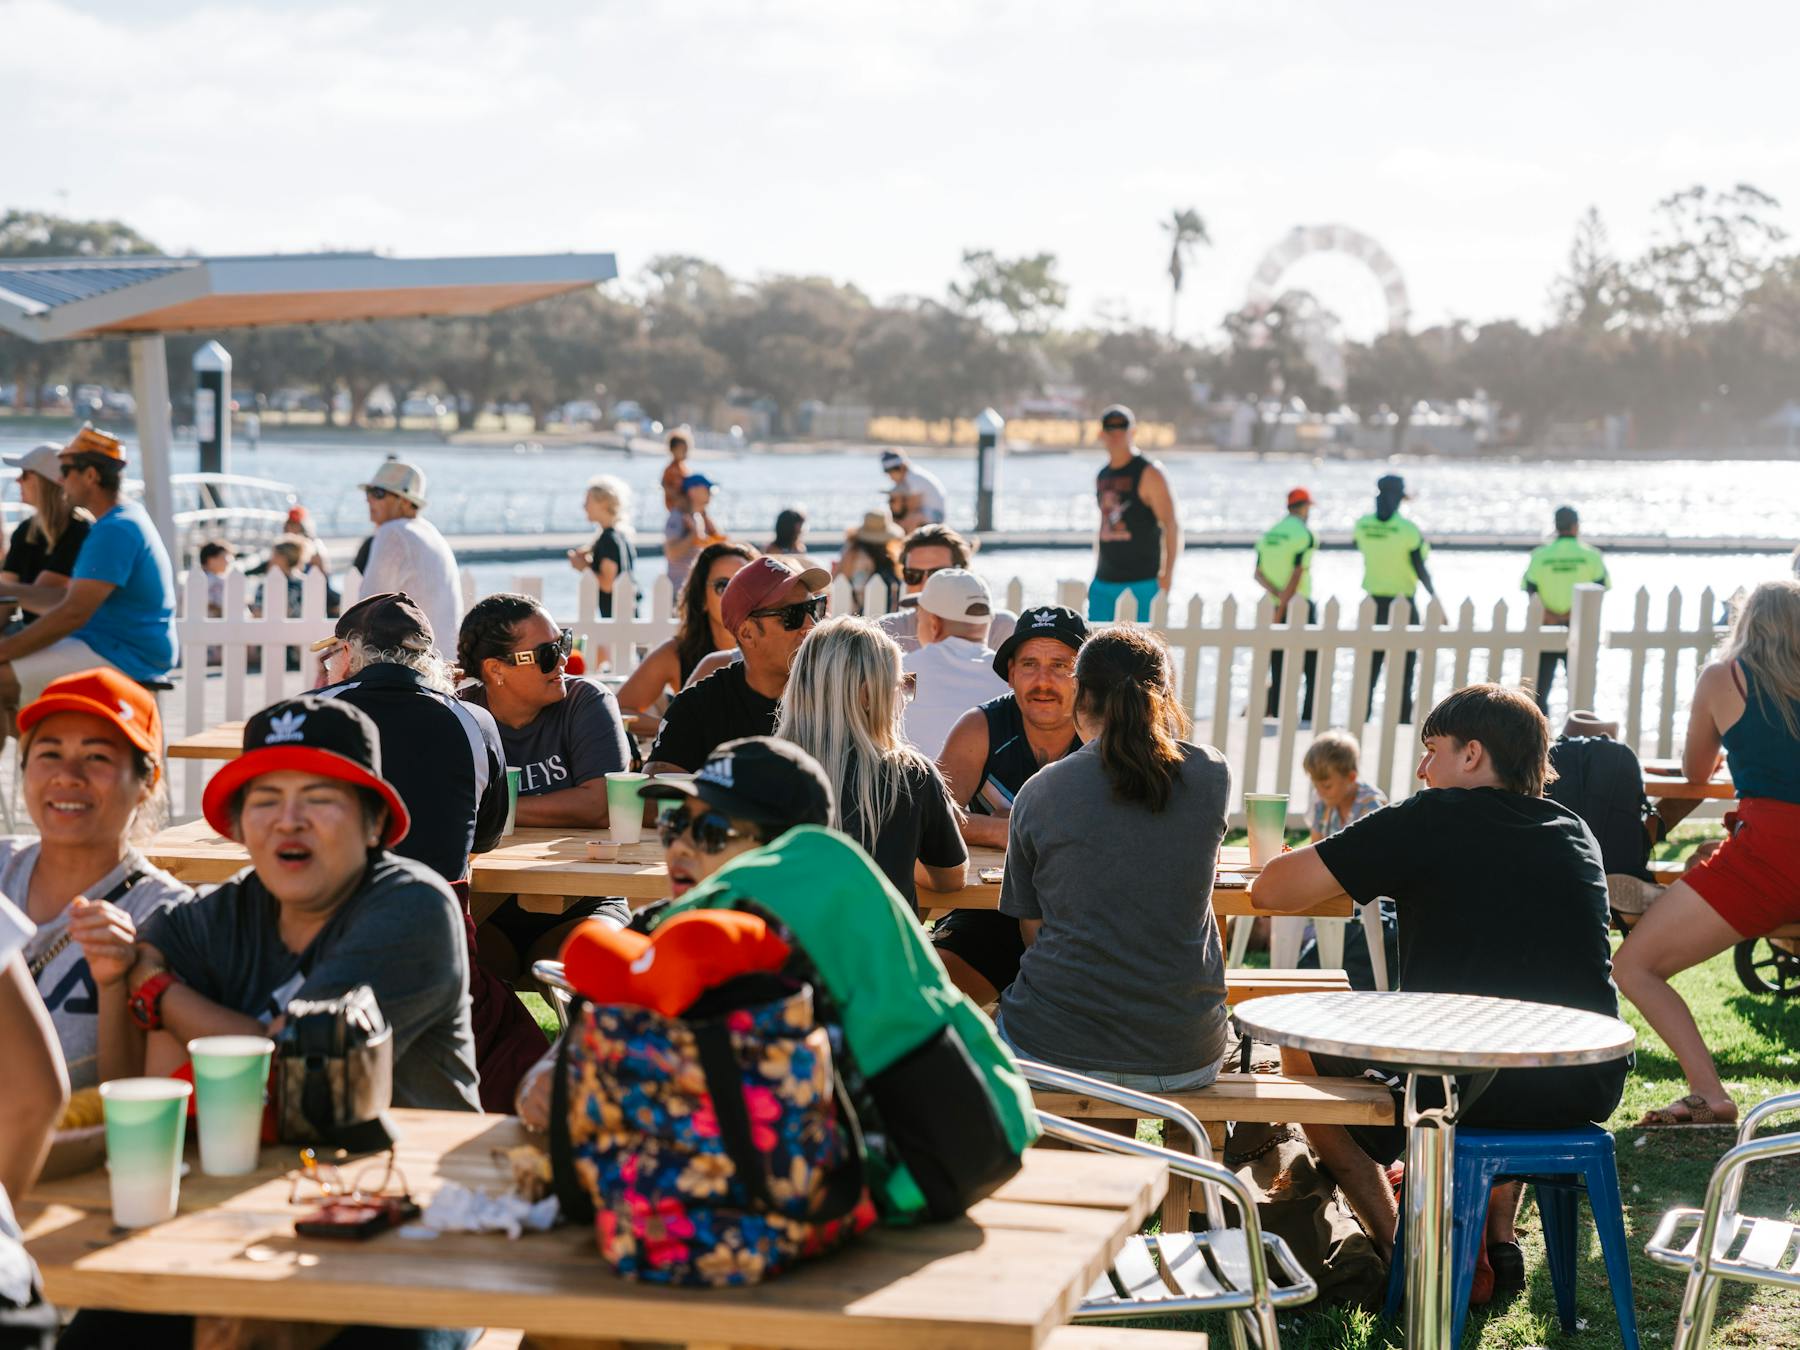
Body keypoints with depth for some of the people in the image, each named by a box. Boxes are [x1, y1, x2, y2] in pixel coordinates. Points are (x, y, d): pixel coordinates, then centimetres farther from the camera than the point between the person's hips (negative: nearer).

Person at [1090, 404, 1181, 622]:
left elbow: (1171, 524, -11)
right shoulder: (1102, 476, 15)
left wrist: (1167, 573, -20)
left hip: (1141, 581, -6)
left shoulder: (1149, 473, -6)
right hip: (1104, 581, 6)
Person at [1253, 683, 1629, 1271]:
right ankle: (1498, 1238, 31)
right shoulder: (1576, 834, 12)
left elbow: (1271, 890, -4)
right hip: (1588, 1093, 6)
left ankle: (1399, 1247, 19)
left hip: (1472, 1087, -5)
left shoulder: (1431, 820, -4)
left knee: (1302, 1047, 21)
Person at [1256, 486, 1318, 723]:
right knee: (1312, 667, 2)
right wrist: (1281, 609, -16)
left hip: (1274, 606, 6)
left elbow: (1258, 573, 3)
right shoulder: (1305, 535, -10)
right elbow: (1296, 576, -16)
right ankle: (1308, 717, -4)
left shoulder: (1268, 534, 10)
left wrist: (1276, 593, -11)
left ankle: (1277, 714, 6)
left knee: (1278, 668, 8)